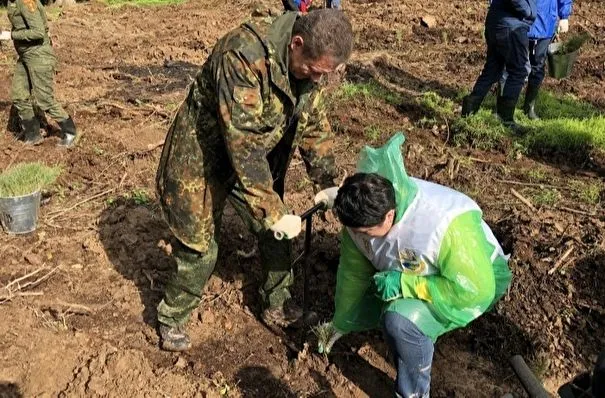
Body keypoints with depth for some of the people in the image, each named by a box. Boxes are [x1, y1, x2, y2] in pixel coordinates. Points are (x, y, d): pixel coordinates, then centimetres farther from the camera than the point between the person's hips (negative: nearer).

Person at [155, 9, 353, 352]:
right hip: (201, 159, -6)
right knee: (200, 250, 3)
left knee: (275, 235, 11)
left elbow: (314, 124, 3)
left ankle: (278, 306, 34)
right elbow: (243, 144, -37)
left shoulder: (307, 64, -10)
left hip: (260, 162, 7)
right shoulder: (245, 56, -35)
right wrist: (272, 211, -35)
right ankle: (172, 319, 29)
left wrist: (329, 182, -8)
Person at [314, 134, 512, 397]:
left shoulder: (445, 225, -41)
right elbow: (353, 272, -8)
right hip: (413, 273, 7)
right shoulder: (362, 216, -21)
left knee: (402, 318, -31)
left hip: (474, 284, -6)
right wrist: (340, 323, 4)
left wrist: (404, 284, -36)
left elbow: (476, 290, -35)